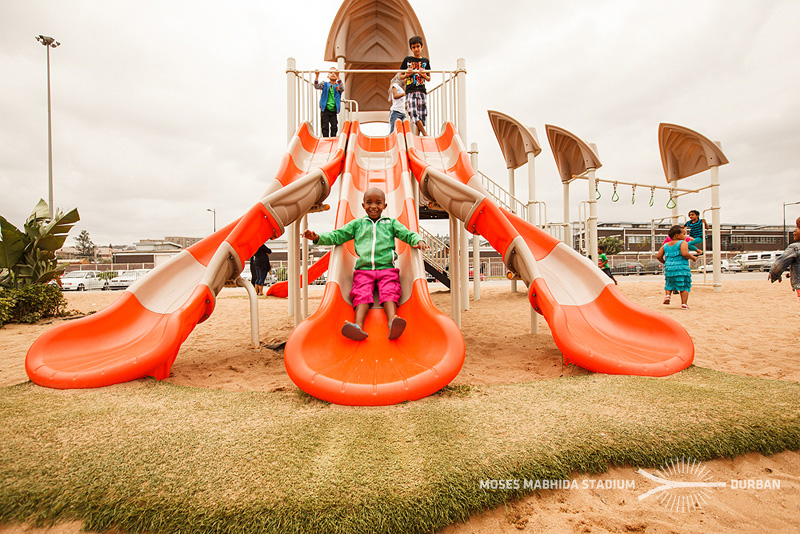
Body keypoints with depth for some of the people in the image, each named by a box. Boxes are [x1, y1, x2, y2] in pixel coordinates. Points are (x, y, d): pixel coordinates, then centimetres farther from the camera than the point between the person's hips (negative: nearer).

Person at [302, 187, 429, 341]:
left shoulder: (391, 223, 20)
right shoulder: (357, 224, 20)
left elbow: (408, 234, 13)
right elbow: (337, 236, 17)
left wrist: (418, 240, -9)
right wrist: (317, 237, 4)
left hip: (387, 269, 0)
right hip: (363, 269, 1)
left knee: (389, 292, -25)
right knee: (362, 294, -22)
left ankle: (393, 322, -45)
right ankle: (358, 327, -40)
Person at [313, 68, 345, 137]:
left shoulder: (338, 86, 7)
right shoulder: (325, 84, 9)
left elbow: (342, 88, -16)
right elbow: (316, 86, -4)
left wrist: (338, 77, -29)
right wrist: (317, 76, -20)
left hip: (333, 111, 1)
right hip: (325, 110, 0)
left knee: (334, 127, 3)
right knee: (325, 127, -1)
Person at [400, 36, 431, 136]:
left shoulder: (425, 61, 17)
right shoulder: (407, 59, 13)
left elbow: (429, 79, 20)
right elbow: (401, 76, 17)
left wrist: (424, 75, -2)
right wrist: (407, 74, -5)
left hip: (422, 91, 2)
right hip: (410, 90, -2)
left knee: (422, 115, -6)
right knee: (413, 113, -21)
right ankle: (425, 134, -20)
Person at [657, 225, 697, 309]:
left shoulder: (665, 245, 12)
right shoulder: (683, 243, -4)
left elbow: (658, 256, 8)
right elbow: (684, 254, -20)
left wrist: (665, 262, 24)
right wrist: (693, 258, -3)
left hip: (668, 268, 5)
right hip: (682, 268, -4)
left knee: (669, 284, 24)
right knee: (685, 287, 6)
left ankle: (668, 295, 2)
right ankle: (684, 304, 3)